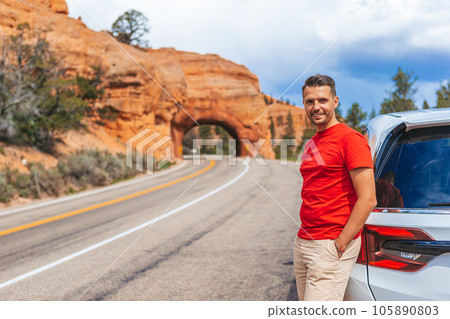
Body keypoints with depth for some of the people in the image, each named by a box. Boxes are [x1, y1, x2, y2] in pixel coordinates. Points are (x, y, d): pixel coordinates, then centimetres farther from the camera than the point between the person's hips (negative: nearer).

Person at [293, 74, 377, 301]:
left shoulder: (350, 139, -10)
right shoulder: (310, 145, 17)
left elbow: (367, 200, -16)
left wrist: (340, 244, -17)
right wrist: (303, 238, 12)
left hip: (331, 247, -8)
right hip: (303, 244, 9)